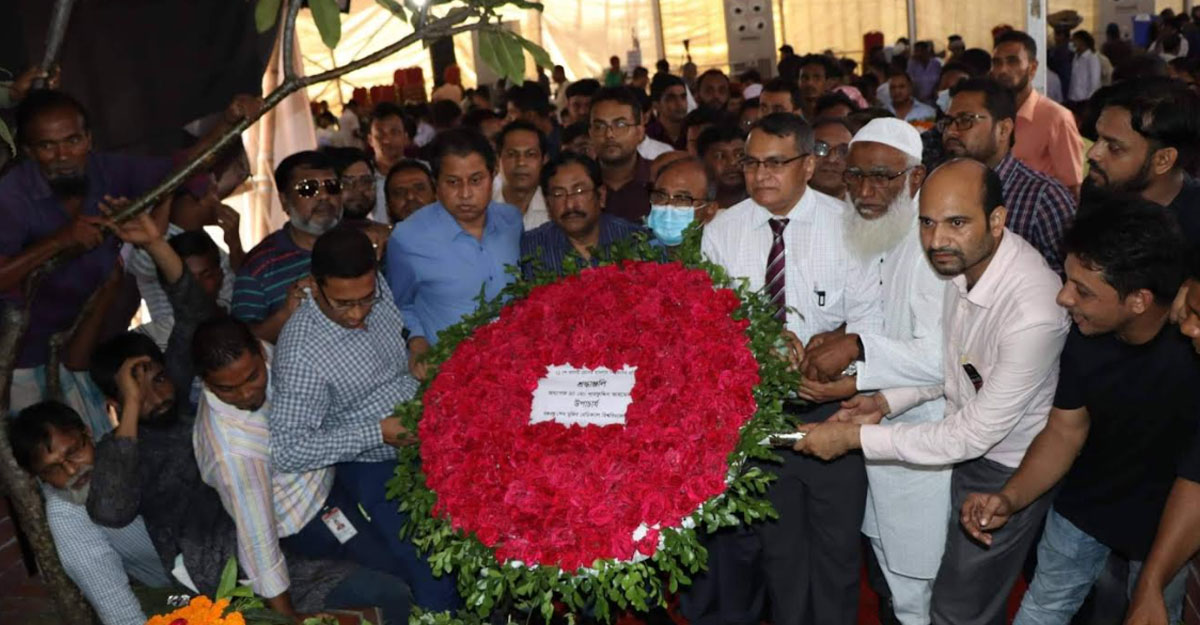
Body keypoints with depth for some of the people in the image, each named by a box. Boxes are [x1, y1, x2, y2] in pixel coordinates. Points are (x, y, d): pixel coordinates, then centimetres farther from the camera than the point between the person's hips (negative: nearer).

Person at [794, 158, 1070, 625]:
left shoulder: (1033, 312, -36)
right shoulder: (962, 259, -11)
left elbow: (974, 435, -28)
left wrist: (855, 437, -24)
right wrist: (886, 402, -6)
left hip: (1007, 470, -7)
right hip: (968, 438, 7)